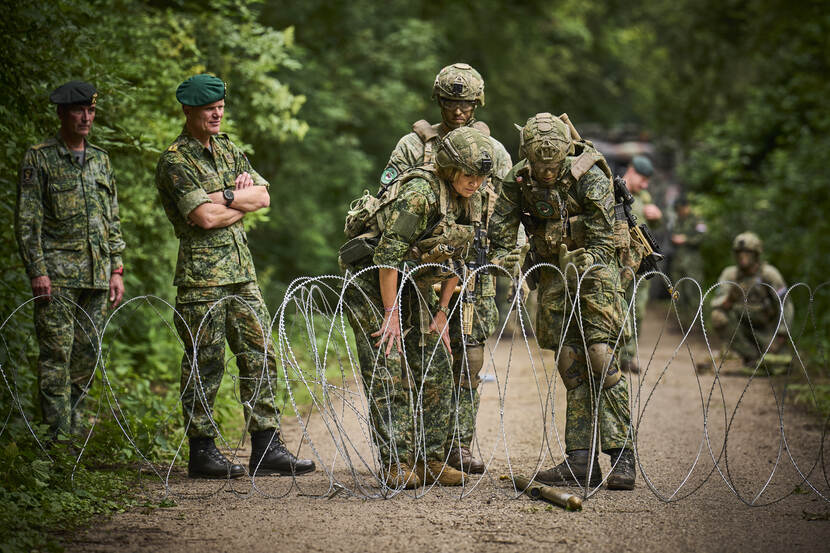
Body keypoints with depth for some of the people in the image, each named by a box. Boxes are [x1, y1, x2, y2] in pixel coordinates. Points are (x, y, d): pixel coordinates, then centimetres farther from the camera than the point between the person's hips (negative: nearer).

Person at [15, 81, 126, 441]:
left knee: (88, 353, 6)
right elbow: (27, 220, -4)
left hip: (96, 274, 5)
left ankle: (73, 422, 18)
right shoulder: (39, 159, -1)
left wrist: (116, 269, 12)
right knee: (56, 354, -6)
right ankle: (59, 434, -4)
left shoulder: (100, 160, 16)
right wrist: (36, 271, -12)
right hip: (57, 274, -5)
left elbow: (113, 219, 19)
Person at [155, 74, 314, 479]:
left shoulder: (229, 150, 16)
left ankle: (267, 449, 10)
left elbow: (262, 195, 5)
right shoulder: (176, 160, -8)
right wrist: (241, 203, -3)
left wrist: (223, 196, -10)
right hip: (202, 274, -7)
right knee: (205, 364, -2)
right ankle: (202, 452, 6)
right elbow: (206, 218, -18)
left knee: (260, 356, 6)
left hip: (242, 272, 7)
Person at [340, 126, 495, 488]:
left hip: (415, 286, 8)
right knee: (389, 375, -10)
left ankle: (430, 461, 10)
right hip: (373, 282, -8)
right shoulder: (420, 193, -27)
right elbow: (388, 255, -27)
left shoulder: (468, 200, -2)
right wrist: (391, 315, -23)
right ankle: (395, 465, -6)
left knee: (436, 374, 4)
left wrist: (441, 313, 5)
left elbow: (455, 259, 9)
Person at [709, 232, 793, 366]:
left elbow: (785, 307, -17)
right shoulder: (729, 274, -12)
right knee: (718, 317, -27)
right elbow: (715, 304, -20)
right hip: (742, 324, 2)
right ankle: (750, 355, -9)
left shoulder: (769, 274, -21)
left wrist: (780, 339, -20)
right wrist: (729, 299, -42)